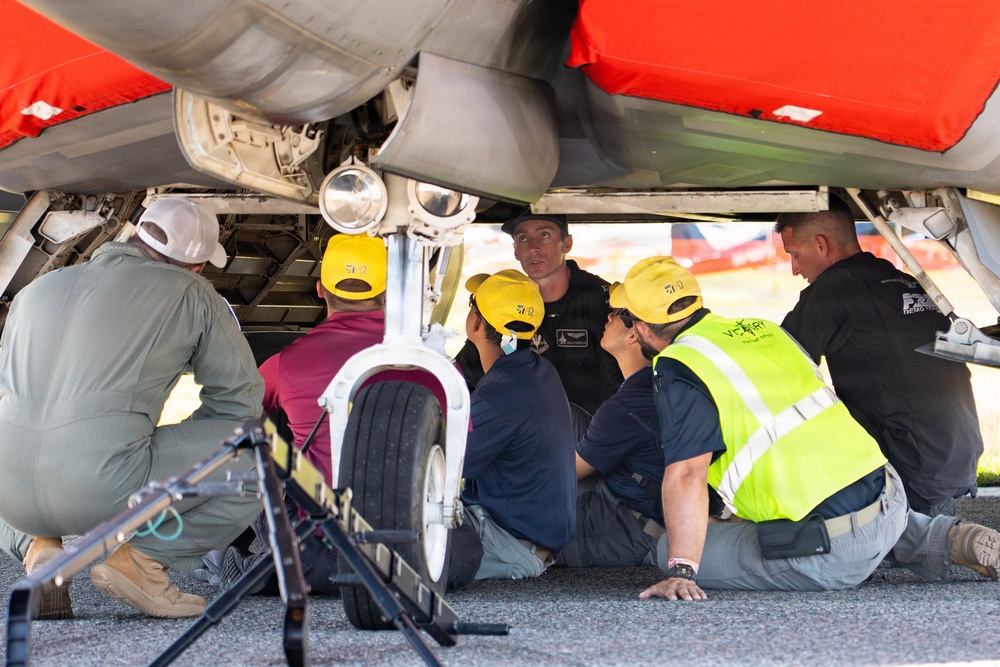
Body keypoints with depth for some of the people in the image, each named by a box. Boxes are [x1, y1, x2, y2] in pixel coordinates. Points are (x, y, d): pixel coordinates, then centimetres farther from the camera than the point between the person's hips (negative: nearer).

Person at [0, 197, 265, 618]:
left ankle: (37, 546, 11)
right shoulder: (190, 293, 10)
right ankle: (143, 557, 0)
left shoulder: (36, 290, 23)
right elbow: (240, 398, 14)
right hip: (105, 488, -5)